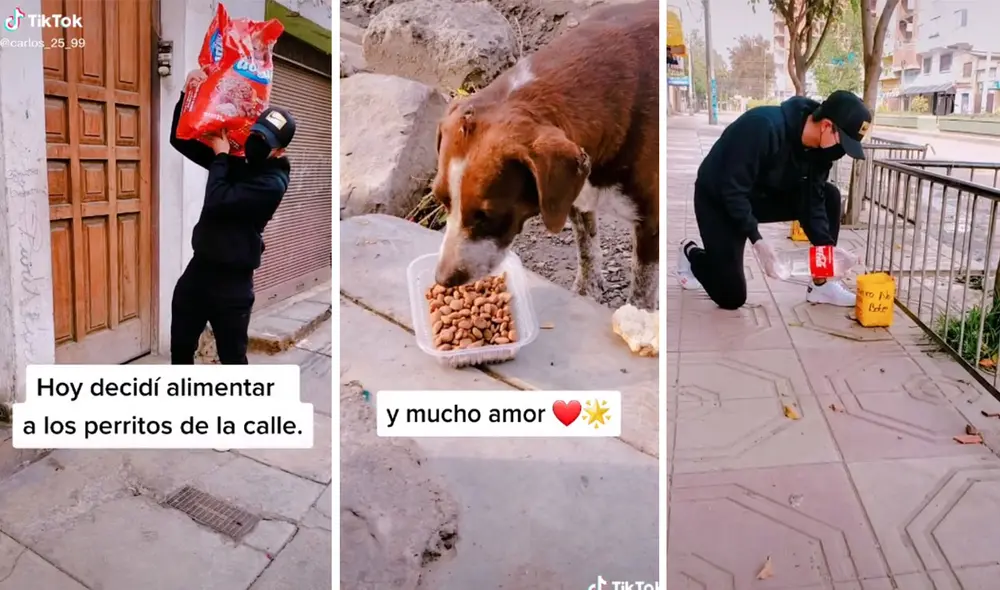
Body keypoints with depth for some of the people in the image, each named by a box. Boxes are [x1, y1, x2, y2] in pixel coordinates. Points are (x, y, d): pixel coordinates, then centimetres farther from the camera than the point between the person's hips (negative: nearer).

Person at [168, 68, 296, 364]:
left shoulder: (273, 182, -18)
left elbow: (216, 202, -26)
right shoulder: (235, 157, 4)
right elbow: (180, 139, 9)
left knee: (232, 357, 4)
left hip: (232, 279, -7)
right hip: (199, 267, 7)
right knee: (180, 347, 21)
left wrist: (220, 157, -12)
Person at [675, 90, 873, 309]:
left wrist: (828, 247, -19)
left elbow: (811, 201, -7)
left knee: (830, 197, -11)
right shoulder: (764, 126, -34)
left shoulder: (819, 147, -11)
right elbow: (733, 189, -33)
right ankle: (691, 252, 20)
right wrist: (757, 241, -34)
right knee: (732, 297, -9)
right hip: (718, 199, -7)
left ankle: (821, 285, -2)